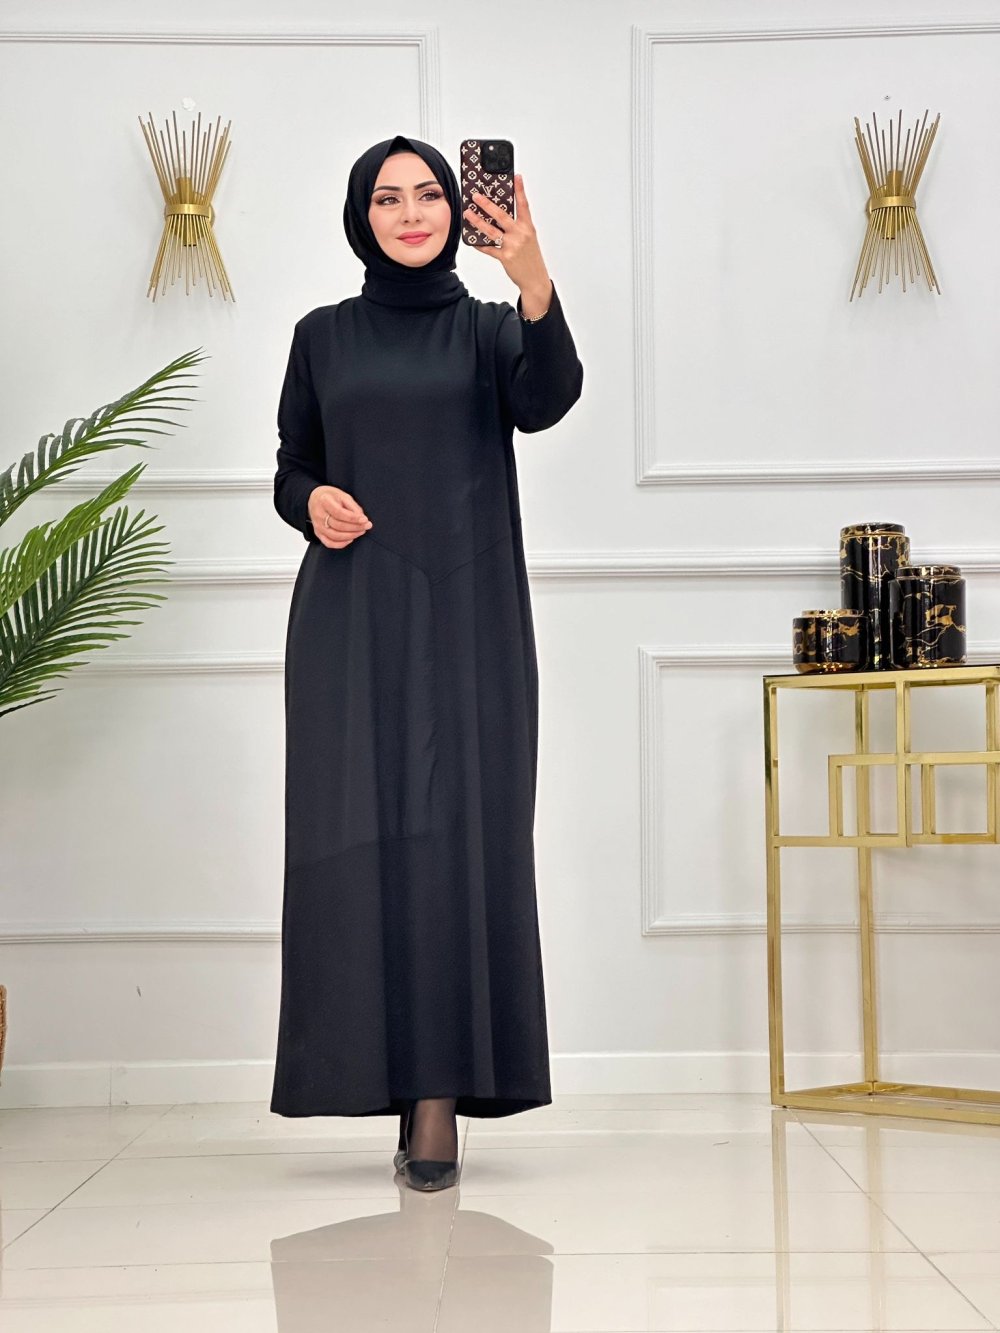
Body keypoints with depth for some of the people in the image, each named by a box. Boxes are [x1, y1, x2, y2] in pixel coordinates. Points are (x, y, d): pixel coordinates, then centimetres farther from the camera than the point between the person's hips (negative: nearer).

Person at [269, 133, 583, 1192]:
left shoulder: (488, 329, 9)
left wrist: (535, 284, -30)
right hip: (350, 620, 2)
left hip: (465, 618, -1)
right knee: (358, 836, -3)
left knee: (460, 836, -8)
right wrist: (311, 500, -7)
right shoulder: (323, 336, 14)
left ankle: (443, 1099, -5)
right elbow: (291, 467, 17)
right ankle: (388, 1077, 7)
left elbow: (547, 400, -13)